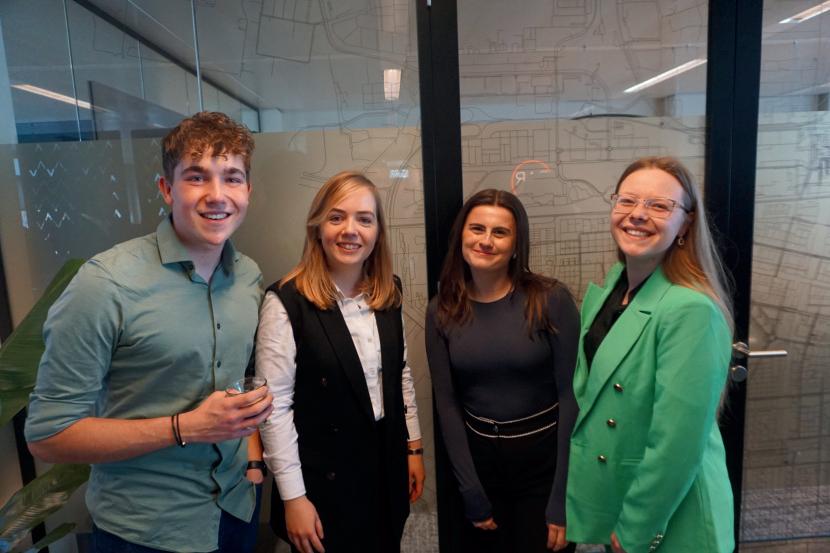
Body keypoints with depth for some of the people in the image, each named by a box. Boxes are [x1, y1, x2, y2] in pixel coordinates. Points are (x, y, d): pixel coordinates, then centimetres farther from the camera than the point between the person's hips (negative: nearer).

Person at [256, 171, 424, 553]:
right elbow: (274, 407, -17)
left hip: (387, 463, 5)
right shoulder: (286, 302, -19)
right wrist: (293, 497, -13)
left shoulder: (389, 292, -1)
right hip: (323, 475, -5)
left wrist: (413, 447, 10)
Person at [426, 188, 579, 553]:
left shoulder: (551, 300, -14)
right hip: (477, 460, 3)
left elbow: (570, 396, -12)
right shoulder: (442, 311, -5)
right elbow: (447, 403, -3)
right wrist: (472, 492, -4)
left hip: (544, 460, -2)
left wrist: (562, 500, -11)